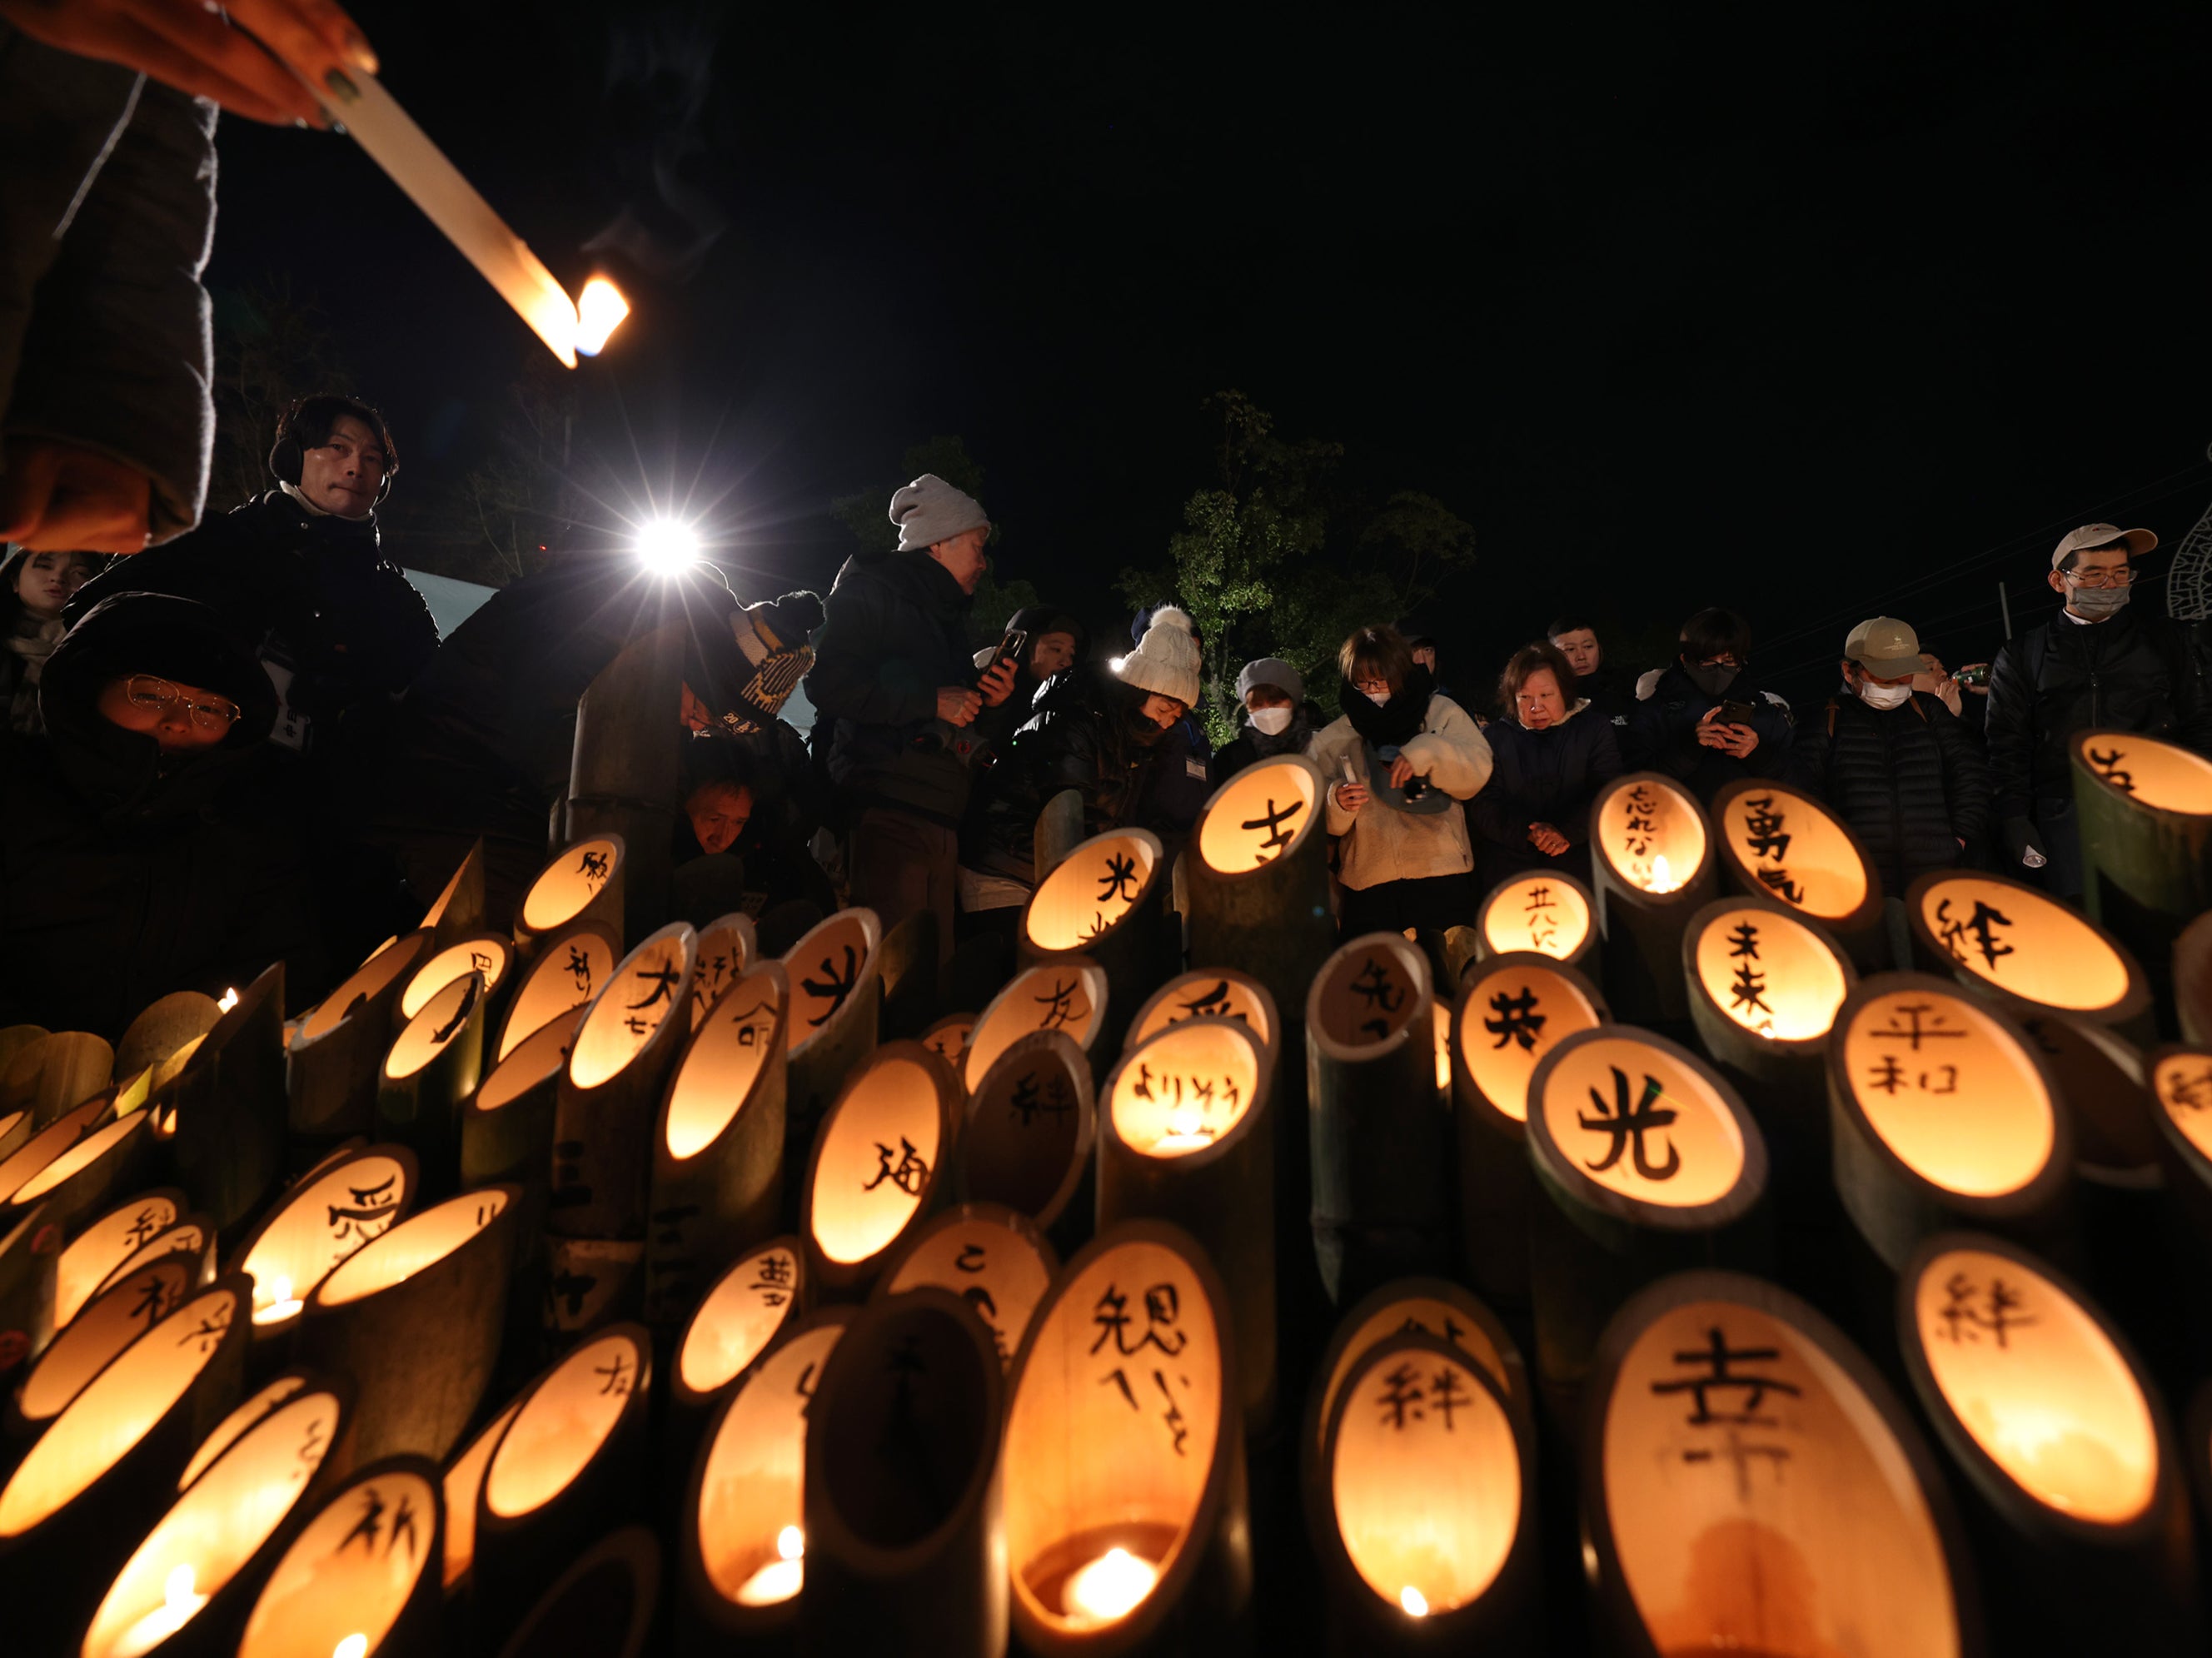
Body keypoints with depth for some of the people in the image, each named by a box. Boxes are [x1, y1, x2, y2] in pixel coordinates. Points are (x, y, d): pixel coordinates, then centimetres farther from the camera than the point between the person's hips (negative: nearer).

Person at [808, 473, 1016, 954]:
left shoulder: (947, 614, 26)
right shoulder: (870, 590, 1)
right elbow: (829, 684, -13)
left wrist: (986, 700, 11)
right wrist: (932, 700, -13)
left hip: (939, 820, 8)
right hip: (887, 811, -8)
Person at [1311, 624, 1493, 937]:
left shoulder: (1442, 713, 8)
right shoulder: (1333, 740, 10)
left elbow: (1477, 772, -2)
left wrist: (1429, 753, -18)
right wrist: (1336, 803, -17)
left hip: (1441, 878, -1)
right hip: (1367, 886, 1)